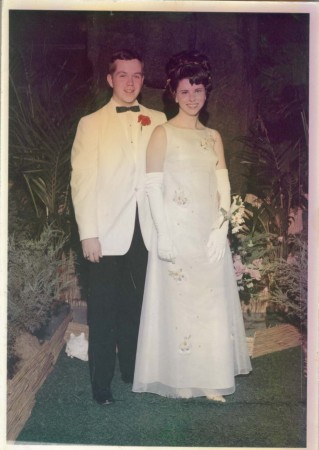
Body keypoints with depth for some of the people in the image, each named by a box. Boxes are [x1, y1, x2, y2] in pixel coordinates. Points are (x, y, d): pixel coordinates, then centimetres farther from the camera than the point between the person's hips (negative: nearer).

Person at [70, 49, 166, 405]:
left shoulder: (157, 120, 9)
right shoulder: (91, 124, 2)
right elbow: (82, 181, -3)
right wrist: (88, 234, -9)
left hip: (145, 232, 2)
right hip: (109, 233, -2)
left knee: (136, 306, 12)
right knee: (103, 310, 4)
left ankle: (132, 369, 29)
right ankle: (101, 382, 17)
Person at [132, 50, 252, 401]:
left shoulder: (213, 137, 12)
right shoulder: (163, 133, -2)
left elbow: (223, 186, 7)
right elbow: (153, 187, -8)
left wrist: (220, 228, -6)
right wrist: (163, 235, -15)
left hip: (210, 233, 5)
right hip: (176, 231, -4)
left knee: (212, 302, 8)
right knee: (177, 301, 2)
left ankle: (210, 378, 21)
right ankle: (180, 379, 16)